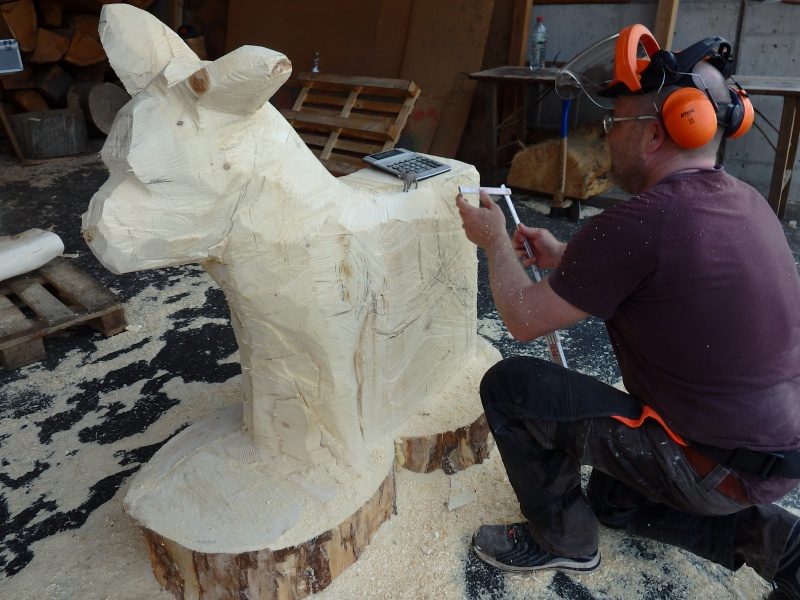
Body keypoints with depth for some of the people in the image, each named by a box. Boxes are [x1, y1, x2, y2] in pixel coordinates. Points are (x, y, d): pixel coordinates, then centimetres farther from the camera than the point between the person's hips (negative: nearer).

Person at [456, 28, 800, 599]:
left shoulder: (639, 221, -27)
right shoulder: (747, 200, 1)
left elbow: (525, 320, -16)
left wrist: (496, 244, 0)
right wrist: (564, 257, 12)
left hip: (721, 469, -9)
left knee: (510, 384, -7)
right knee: (614, 499, 31)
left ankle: (562, 538, 12)